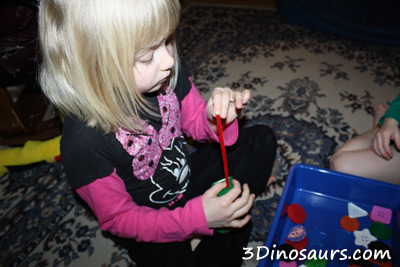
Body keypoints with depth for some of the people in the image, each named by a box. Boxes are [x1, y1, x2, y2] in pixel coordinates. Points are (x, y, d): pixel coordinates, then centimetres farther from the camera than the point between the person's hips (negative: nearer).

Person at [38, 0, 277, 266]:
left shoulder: (170, 74, -18)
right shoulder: (83, 142, -32)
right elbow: (118, 219, -19)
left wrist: (216, 117, -25)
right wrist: (197, 216, -30)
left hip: (189, 178, 5)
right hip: (148, 229, -4)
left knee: (262, 139, 2)